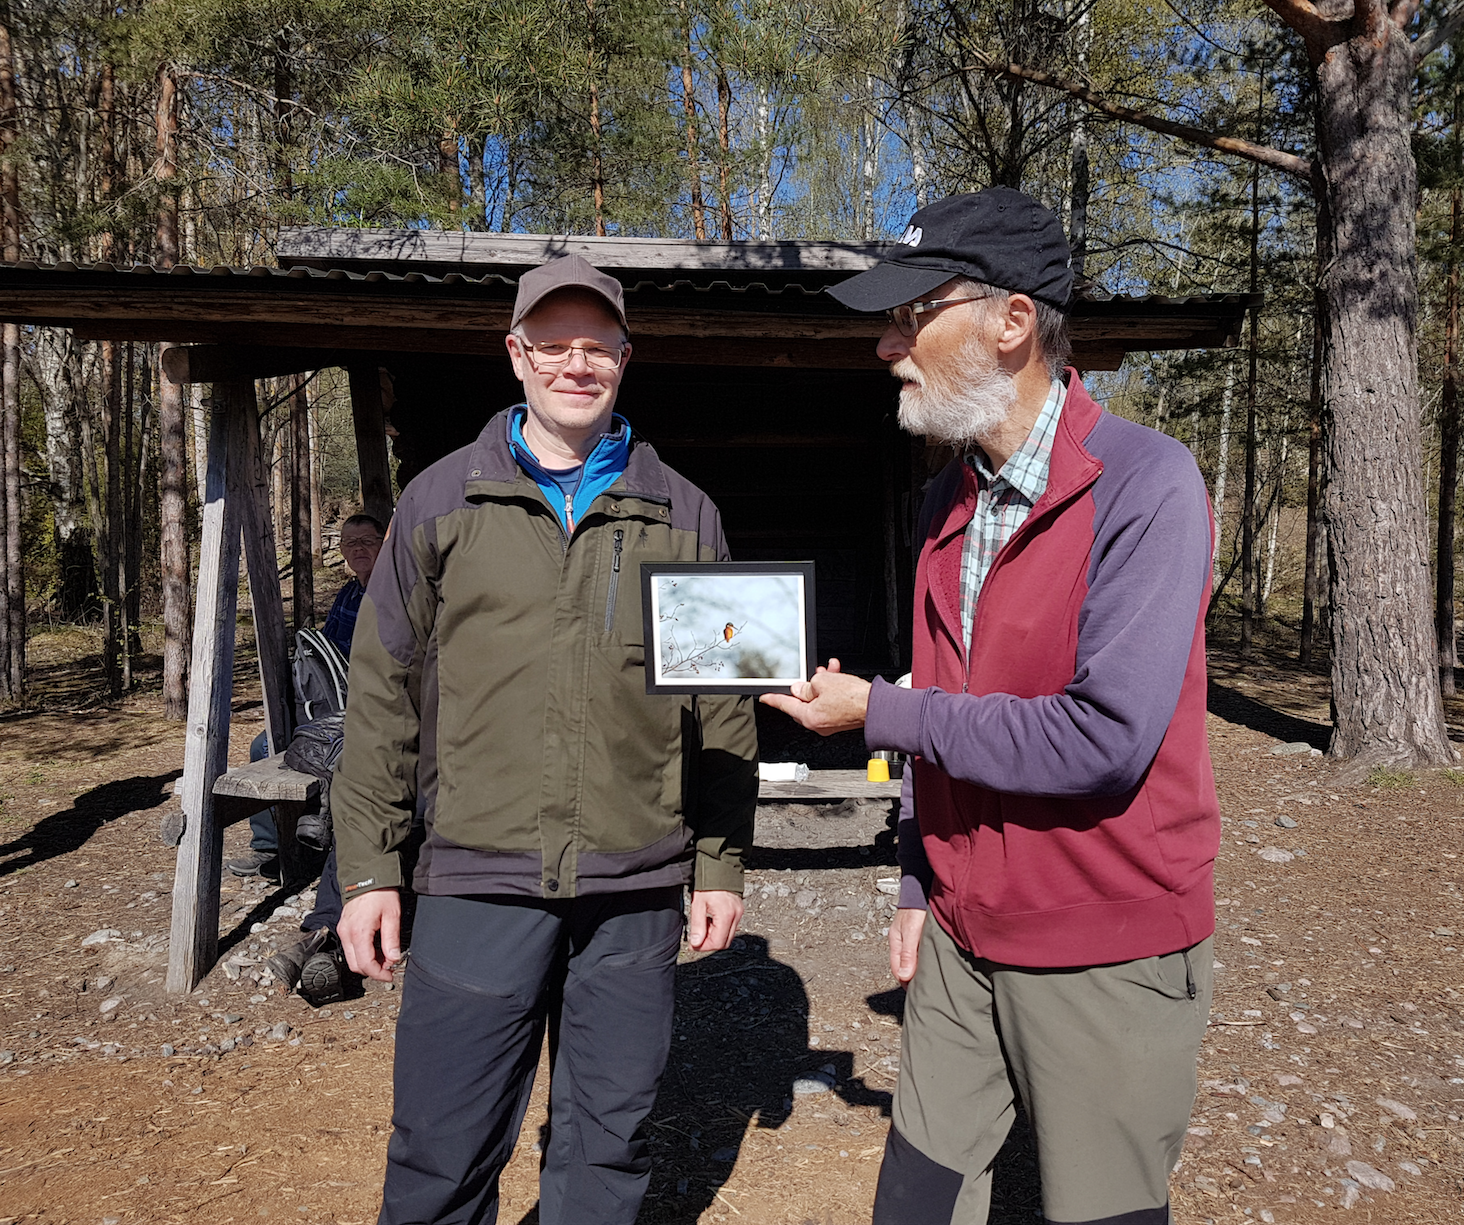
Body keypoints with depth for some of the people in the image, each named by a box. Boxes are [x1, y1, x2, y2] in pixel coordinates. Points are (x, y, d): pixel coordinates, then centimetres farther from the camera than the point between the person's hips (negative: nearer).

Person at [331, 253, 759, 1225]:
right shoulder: (443, 500, 5)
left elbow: (723, 707, 7)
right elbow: (384, 692, 5)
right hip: (478, 881, 0)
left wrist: (721, 863, 5)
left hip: (637, 888, 1)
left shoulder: (683, 513, 7)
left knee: (609, 1145, 15)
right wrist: (368, 867, 1)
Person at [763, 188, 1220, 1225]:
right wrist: (919, 886, 12)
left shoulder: (1144, 485, -18)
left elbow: (1104, 739, -26)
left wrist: (877, 712, -18)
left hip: (1105, 956, -6)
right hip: (960, 942, 7)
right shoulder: (951, 497, 5)